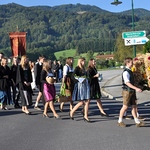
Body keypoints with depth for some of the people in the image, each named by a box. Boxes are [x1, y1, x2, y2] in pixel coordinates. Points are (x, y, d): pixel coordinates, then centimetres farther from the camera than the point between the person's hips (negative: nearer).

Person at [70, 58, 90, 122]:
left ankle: (85, 116, 8)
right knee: (81, 102, -5)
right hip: (80, 85, -8)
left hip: (85, 85, 8)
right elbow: (73, 75, -21)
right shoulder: (77, 68, -9)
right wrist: (79, 80, -18)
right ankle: (71, 112, 14)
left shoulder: (83, 68, 15)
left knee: (87, 101, 2)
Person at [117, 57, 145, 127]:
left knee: (134, 106, 8)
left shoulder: (130, 71, 13)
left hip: (132, 91, 9)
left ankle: (137, 122, 10)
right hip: (127, 91, -9)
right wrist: (136, 88, -29)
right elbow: (127, 83, -24)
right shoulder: (126, 72, -17)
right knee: (125, 106, -1)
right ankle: (120, 121, 13)